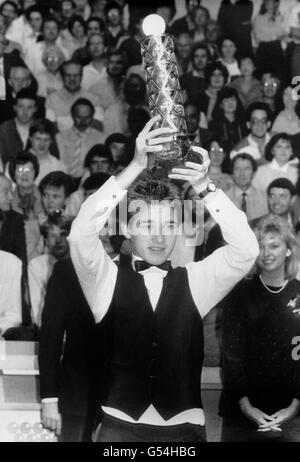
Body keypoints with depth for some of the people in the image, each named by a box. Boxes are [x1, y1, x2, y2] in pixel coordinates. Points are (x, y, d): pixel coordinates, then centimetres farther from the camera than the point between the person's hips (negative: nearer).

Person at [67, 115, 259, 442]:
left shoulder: (194, 282, 7)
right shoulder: (108, 280, 3)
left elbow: (245, 250, -5)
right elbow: (81, 235, -14)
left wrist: (205, 188, -17)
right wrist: (135, 166, -20)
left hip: (184, 429, 1)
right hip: (120, 427, -1)